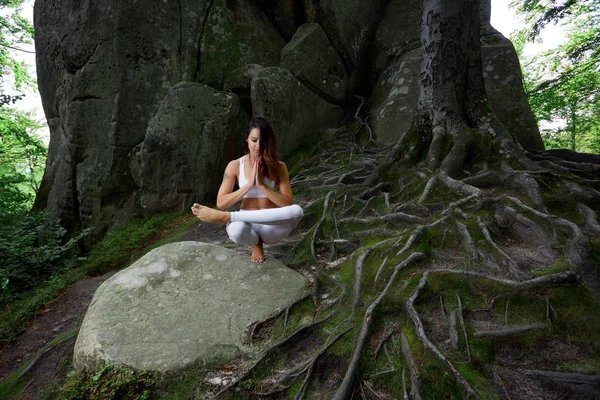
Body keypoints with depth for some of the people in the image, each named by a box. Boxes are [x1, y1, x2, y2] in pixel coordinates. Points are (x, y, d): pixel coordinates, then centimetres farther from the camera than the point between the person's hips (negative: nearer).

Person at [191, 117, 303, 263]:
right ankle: (256, 242, -1)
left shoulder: (278, 167, -5)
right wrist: (249, 185, -17)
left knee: (297, 210, -34)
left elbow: (288, 203, -12)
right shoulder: (235, 166, -3)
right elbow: (221, 203, -9)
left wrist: (262, 185, -22)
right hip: (247, 225, -1)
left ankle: (226, 217, -27)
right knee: (236, 230, -40)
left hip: (271, 227, 1)